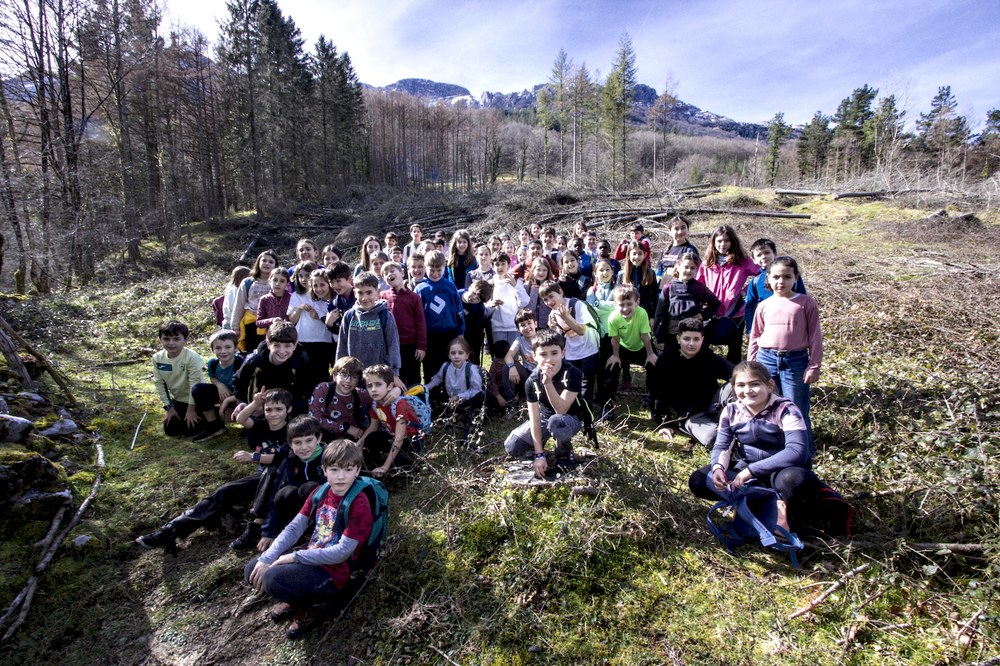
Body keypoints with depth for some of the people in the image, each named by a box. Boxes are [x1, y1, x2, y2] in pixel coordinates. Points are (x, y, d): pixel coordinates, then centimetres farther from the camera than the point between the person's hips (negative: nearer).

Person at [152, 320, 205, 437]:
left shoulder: (192, 357, -27)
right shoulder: (157, 358, -11)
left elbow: (194, 385, -22)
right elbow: (159, 384, -3)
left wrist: (191, 409, -16)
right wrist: (168, 406, -3)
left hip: (195, 400, -5)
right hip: (177, 400, 6)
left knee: (189, 430, -6)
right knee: (170, 430, 7)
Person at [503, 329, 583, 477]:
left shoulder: (573, 374, -26)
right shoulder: (532, 380, -17)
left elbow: (561, 410, -33)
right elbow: (535, 419, -16)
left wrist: (548, 382, -45)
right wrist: (539, 454, -21)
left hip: (570, 418, -3)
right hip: (544, 417, 3)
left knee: (556, 422, -39)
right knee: (512, 448, -16)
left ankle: (565, 453, -7)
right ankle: (539, 444, 16)